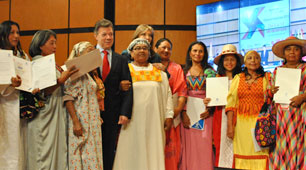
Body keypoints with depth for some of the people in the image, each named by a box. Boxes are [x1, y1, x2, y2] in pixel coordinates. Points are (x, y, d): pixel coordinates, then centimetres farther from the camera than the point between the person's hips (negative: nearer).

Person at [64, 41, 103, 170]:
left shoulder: (88, 74, 17)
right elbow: (68, 98, -18)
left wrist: (98, 118, 16)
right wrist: (76, 122, -23)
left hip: (92, 122, 8)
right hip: (81, 123, -8)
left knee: (93, 156, 7)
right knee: (82, 157, -5)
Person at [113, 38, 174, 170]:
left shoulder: (159, 73, 15)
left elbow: (167, 94, 11)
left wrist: (169, 116, 3)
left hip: (154, 123, 2)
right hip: (132, 122, -2)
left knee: (153, 154, 2)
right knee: (132, 155, -2)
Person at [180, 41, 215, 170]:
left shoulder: (209, 71, 8)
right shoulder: (184, 71, 9)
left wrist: (209, 109, -12)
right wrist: (183, 114, -8)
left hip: (204, 112, -1)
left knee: (204, 145, -5)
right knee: (189, 145, -1)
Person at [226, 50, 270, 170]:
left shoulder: (266, 78, 8)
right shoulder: (238, 78, 10)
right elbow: (231, 103, 6)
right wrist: (230, 126, -1)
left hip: (260, 123, -1)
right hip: (241, 123, 1)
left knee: (259, 153, -6)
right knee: (243, 155, 1)